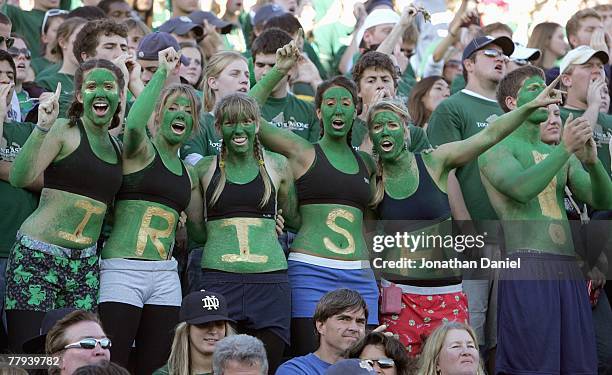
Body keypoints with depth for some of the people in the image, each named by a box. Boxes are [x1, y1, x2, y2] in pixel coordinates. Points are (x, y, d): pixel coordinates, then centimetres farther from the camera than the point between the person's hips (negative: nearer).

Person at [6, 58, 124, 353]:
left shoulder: (118, 147, 16)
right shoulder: (64, 130, -3)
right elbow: (19, 178, -17)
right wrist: (43, 127, -25)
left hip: (85, 265, 6)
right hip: (37, 258, -6)